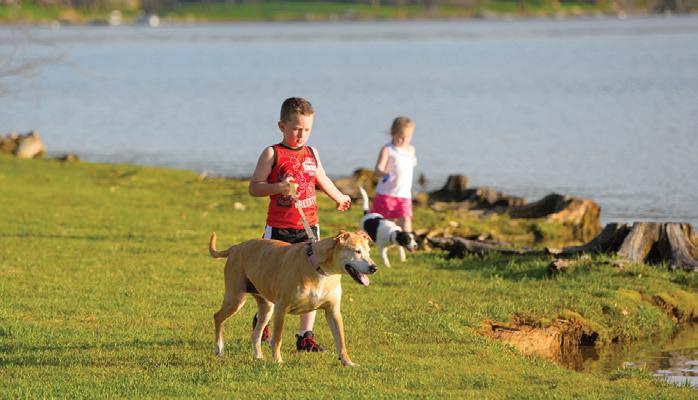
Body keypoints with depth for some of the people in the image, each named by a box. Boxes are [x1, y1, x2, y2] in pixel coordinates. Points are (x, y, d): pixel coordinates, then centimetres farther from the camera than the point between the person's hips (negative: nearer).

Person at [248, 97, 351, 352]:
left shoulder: (311, 154, 10)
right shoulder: (272, 154, -6)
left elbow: (322, 179, 30)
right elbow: (253, 187, -8)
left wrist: (339, 198, 45)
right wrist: (278, 187, -24)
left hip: (308, 228, 4)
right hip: (278, 229, -4)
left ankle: (306, 335, 0)